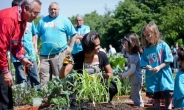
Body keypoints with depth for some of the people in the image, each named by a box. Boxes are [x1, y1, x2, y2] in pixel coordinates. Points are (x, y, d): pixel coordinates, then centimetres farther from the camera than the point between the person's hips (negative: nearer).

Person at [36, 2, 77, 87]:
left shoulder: (64, 20, 4)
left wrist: (70, 47, -1)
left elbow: (73, 34, 6)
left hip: (59, 53, -3)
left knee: (60, 75, 1)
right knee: (43, 75, 1)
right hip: (44, 53, 3)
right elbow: (37, 35, 17)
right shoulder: (43, 21, 13)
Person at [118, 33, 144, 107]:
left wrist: (123, 75, -15)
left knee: (136, 97, -3)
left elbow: (132, 70, -25)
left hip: (136, 79, -11)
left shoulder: (134, 56, -21)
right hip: (135, 79, 11)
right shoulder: (133, 55, 11)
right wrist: (123, 73, 6)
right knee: (134, 96, 20)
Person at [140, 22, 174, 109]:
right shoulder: (146, 49, 5)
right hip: (152, 78, 4)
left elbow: (168, 61, -7)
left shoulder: (163, 45, -6)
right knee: (155, 98, 13)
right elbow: (144, 63, 6)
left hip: (164, 77, -4)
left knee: (168, 97, 1)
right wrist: (147, 66, -16)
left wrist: (159, 67, -19)